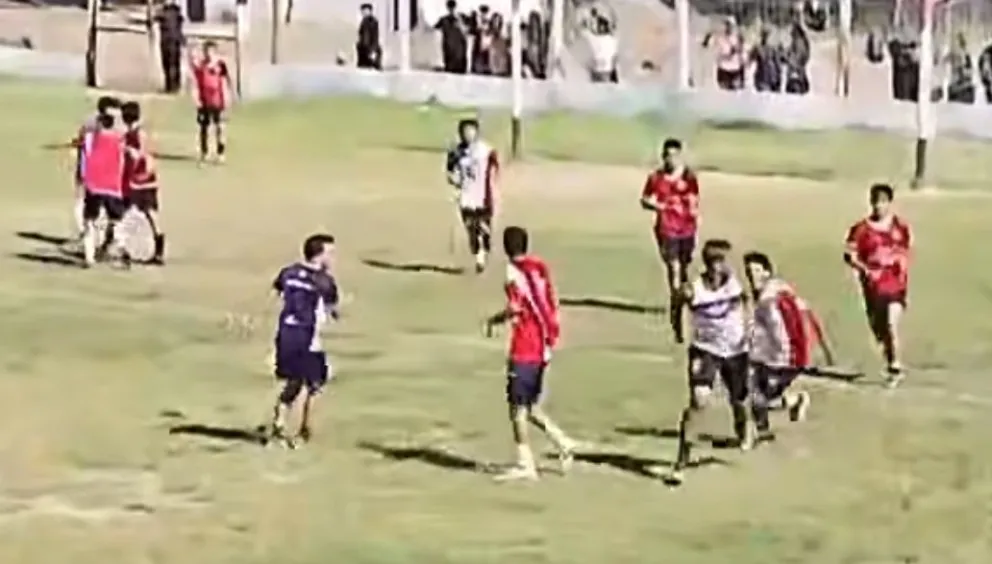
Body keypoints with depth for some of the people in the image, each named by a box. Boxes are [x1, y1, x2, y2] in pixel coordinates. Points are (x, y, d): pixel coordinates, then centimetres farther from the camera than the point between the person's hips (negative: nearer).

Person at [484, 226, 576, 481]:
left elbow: (515, 307, -19)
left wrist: (494, 320, -3)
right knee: (529, 405, 17)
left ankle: (525, 464, 0)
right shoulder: (540, 267, 11)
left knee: (517, 405, -1)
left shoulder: (514, 270, -11)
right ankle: (562, 442, 8)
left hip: (524, 347, -8)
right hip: (543, 345, 8)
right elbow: (553, 303, 13)